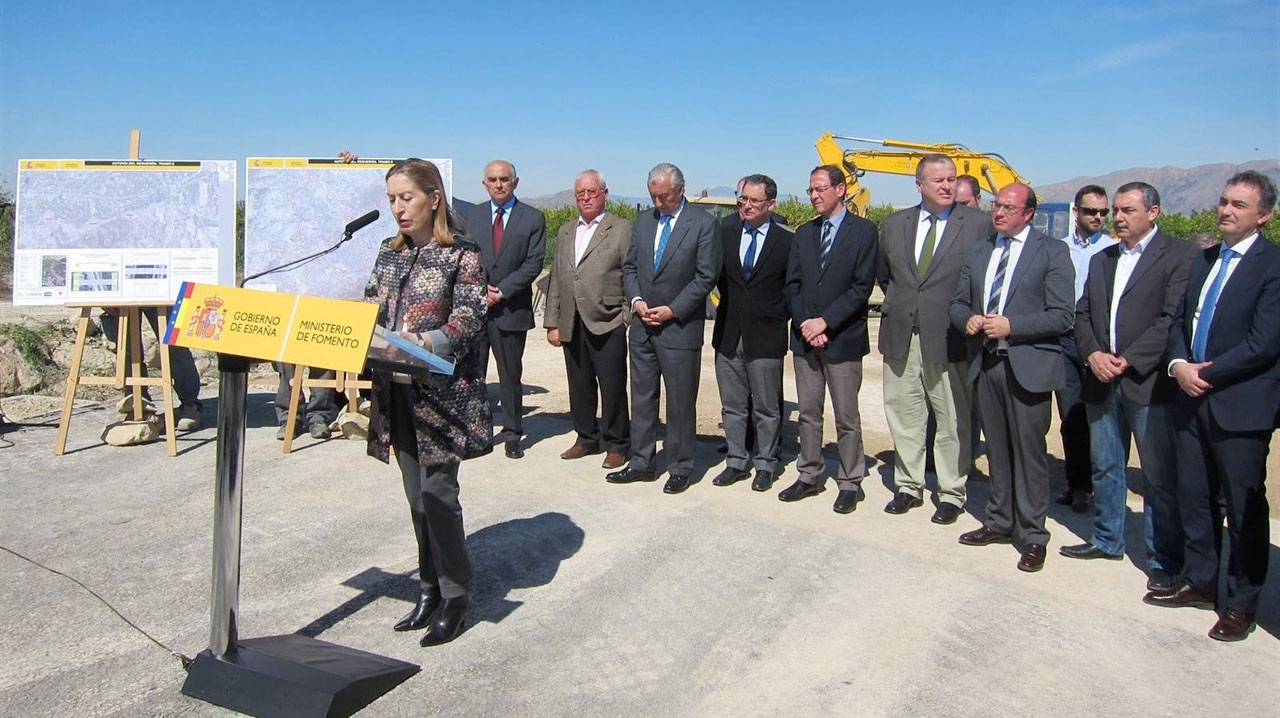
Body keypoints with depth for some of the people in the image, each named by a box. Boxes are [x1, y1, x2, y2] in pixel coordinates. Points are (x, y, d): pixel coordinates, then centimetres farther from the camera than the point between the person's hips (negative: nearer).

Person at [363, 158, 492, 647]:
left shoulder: (462, 253, -5)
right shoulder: (389, 252, 13)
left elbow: (469, 319, -13)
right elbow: (370, 309, 12)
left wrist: (423, 342, -27)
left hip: (443, 392, -6)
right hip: (397, 391, 6)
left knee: (437, 491, -5)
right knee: (417, 495, 12)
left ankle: (455, 595, 9)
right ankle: (430, 588, 24)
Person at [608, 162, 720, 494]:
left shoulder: (703, 224, -6)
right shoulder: (643, 221, 11)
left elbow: (706, 276, -10)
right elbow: (629, 266, 14)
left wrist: (673, 310, -14)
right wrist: (637, 300, -3)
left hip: (680, 327, -5)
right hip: (642, 325, 5)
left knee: (681, 402, 3)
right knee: (642, 398, 11)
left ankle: (680, 469, 15)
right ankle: (641, 463, 22)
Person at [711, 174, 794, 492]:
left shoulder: (786, 241, -5)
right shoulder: (726, 234, 5)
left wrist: (776, 317, -3)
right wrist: (730, 306, 4)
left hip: (765, 338, -3)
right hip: (729, 335, 4)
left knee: (766, 409, 7)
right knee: (732, 406, 12)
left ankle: (765, 465, 20)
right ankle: (736, 462, 24)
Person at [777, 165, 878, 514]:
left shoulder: (863, 231, -3)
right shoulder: (804, 233, 12)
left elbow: (862, 286, -11)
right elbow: (792, 285, 8)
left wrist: (825, 322, -15)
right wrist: (805, 324, -7)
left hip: (843, 339, -5)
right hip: (805, 338, 5)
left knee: (846, 416, 3)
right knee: (808, 412, 11)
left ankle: (850, 483, 14)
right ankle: (810, 476, 22)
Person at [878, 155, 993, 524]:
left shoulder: (978, 224, -4)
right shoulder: (896, 223, 9)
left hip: (949, 339, -4)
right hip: (900, 338, 4)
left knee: (953, 421, 5)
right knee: (903, 417, 12)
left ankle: (951, 494, 17)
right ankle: (908, 486, 26)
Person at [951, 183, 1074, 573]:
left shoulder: (1051, 251, -4)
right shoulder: (979, 252, 14)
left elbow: (1061, 315, -10)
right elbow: (958, 302, 17)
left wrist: (1011, 326, -19)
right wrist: (968, 319, -6)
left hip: (1028, 365, -5)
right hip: (986, 362, 5)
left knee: (1029, 452, 1)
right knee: (997, 448, 14)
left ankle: (1032, 536, 11)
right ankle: (999, 522, 27)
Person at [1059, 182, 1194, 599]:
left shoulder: (1179, 256, -4)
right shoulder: (1101, 260, 17)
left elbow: (1173, 319, -13)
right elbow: (1082, 314, 13)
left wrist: (1127, 360, -16)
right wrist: (1093, 354, -3)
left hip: (1149, 382, -6)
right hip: (1102, 381, 6)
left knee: (1160, 476, 0)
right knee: (1105, 467, 15)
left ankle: (1164, 560, 10)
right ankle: (1107, 540, 30)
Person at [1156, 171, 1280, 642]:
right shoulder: (1204, 260, 13)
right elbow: (1179, 320, 13)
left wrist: (1206, 374, -14)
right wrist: (1179, 364, -5)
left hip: (1241, 405, -7)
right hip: (1193, 399, 7)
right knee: (1193, 498, 14)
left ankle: (1241, 604, 18)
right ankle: (1200, 582, 30)